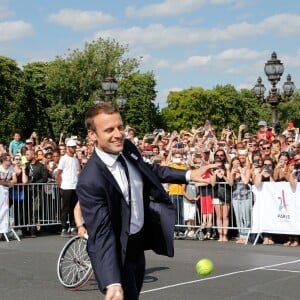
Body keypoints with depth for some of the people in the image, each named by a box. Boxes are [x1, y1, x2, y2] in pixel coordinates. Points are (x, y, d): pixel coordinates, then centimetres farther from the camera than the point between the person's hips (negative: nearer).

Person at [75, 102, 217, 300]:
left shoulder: (128, 148, -8)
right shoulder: (90, 182, -31)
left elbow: (148, 170, 14)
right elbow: (102, 233, -33)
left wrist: (188, 175, 7)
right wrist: (112, 283, -42)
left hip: (138, 243, 8)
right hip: (115, 252, -8)